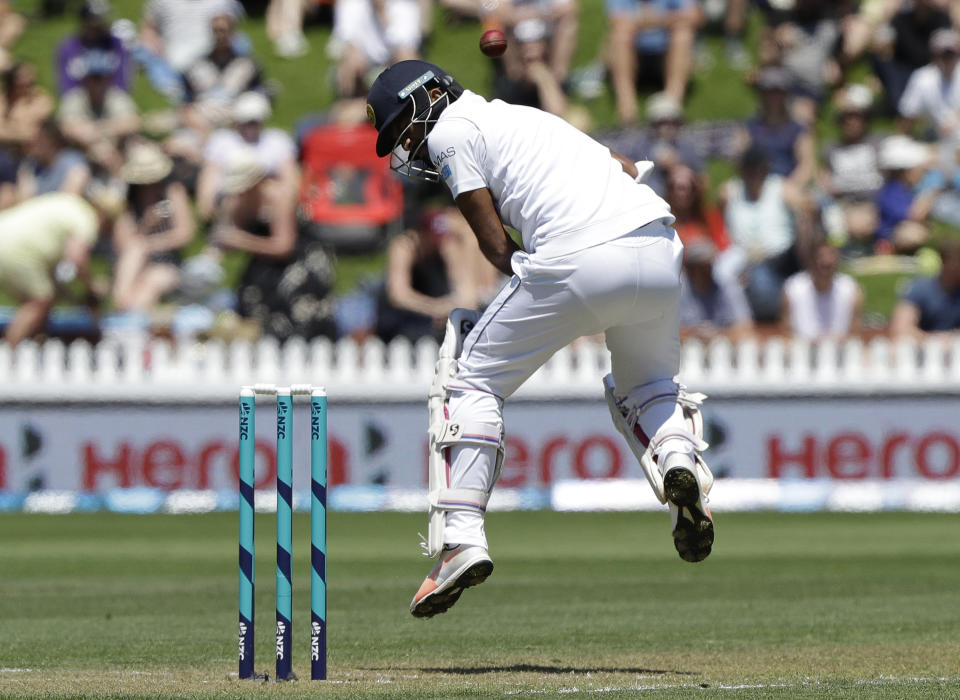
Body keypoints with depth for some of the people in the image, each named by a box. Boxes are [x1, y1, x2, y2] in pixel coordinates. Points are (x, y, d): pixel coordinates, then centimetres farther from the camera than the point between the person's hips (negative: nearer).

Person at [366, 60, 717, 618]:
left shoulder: (451, 131, 12)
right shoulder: (528, 118, 34)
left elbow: (496, 243, 4)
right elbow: (629, 168, 26)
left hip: (577, 261, -7)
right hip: (660, 250, 7)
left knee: (471, 380, 10)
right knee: (646, 382, 30)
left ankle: (462, 537, 0)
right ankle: (678, 457, -2)